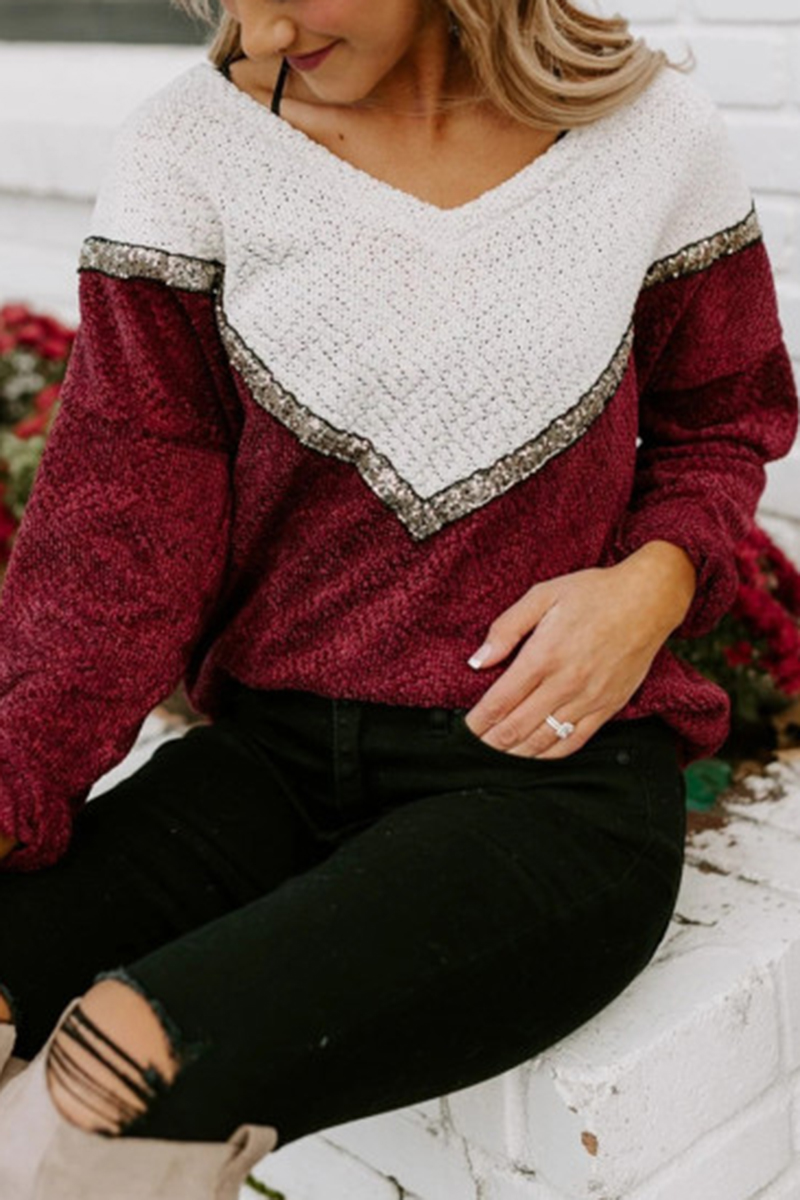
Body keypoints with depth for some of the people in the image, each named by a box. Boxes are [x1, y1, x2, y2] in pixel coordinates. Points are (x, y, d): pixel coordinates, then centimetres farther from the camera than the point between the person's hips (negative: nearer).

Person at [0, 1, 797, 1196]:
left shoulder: (652, 132, -1)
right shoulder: (189, 146, -1)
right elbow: (124, 517, -6)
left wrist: (653, 585, -9)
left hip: (553, 768, -2)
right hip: (269, 752, 3)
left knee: (128, 1080, -27)